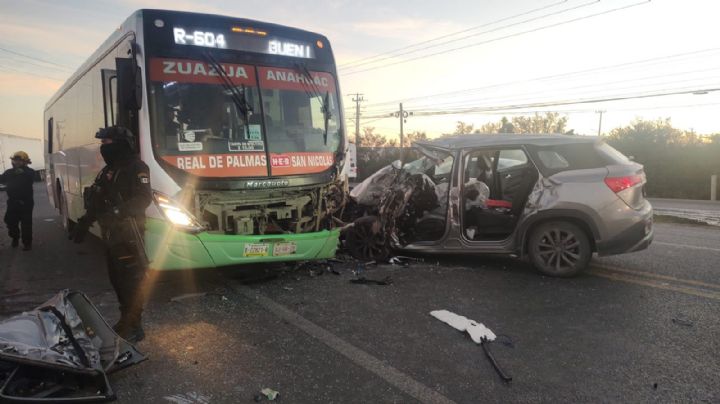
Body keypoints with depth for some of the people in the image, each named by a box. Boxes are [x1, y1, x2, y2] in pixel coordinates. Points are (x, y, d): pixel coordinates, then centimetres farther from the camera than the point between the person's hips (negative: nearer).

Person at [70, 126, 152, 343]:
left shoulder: (136, 167, -11)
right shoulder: (109, 170, 18)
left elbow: (144, 198, -25)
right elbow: (97, 201, 24)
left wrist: (118, 211, -35)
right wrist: (83, 224, 20)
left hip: (128, 235, -9)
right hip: (111, 234, 10)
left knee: (132, 279, -4)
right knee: (117, 278, 16)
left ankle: (134, 327, 4)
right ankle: (126, 321, 28)